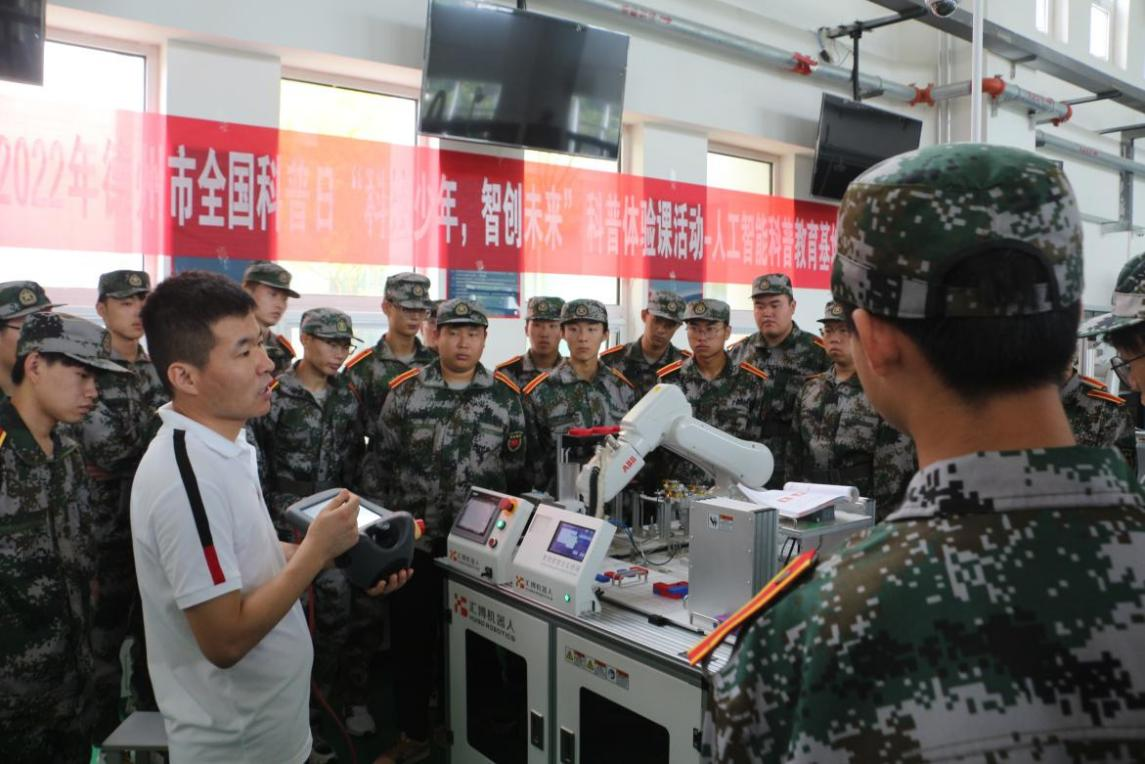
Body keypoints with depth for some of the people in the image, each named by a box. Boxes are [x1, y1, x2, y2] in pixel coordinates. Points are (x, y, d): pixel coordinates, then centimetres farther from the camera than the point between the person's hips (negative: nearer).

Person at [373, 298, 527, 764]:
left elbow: (517, 471, 3)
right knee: (412, 637, 10)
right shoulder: (404, 391, -1)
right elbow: (386, 461, 4)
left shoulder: (507, 396, 0)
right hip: (416, 540, 0)